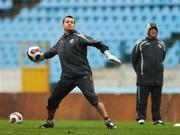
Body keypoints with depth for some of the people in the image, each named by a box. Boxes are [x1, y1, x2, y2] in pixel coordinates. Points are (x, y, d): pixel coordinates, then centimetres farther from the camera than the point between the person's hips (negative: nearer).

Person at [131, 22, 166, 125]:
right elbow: (134, 58, 9)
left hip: (158, 77, 3)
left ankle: (157, 118, 7)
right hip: (144, 77, -3)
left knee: (157, 99, 4)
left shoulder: (161, 44, 14)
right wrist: (139, 71, 12)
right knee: (142, 99, -4)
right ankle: (141, 117, 0)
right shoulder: (140, 43, 3)